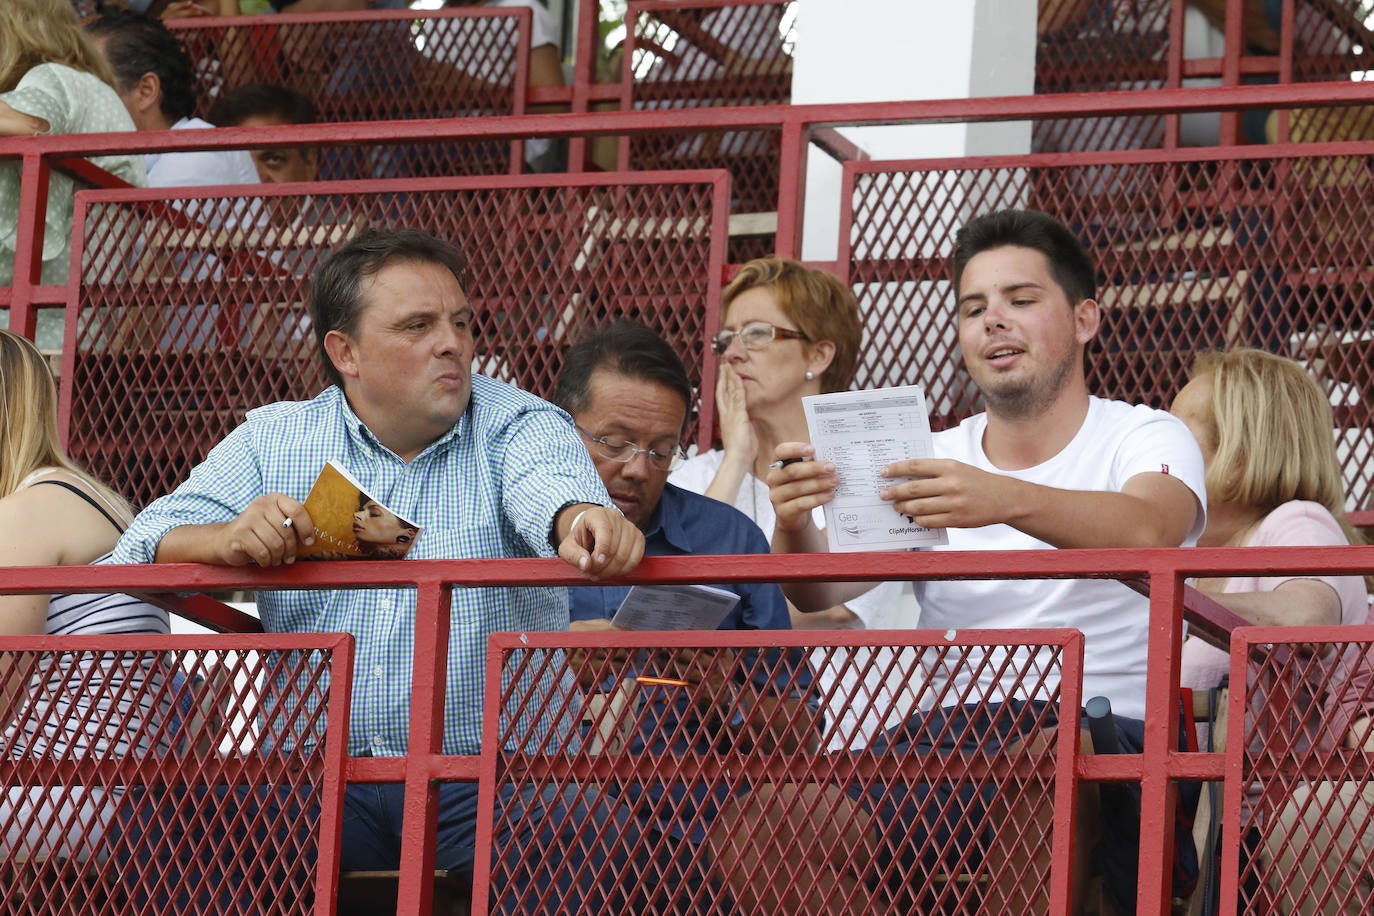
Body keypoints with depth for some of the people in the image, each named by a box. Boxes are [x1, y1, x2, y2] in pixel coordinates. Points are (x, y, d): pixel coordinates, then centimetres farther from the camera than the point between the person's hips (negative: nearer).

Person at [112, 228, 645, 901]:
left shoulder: (516, 426, 6)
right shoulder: (273, 441, 12)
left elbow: (550, 488, -17)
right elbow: (144, 548, 2)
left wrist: (585, 521, -44)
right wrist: (229, 538, -22)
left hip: (486, 773, -2)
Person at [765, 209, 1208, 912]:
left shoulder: (1146, 439, 6)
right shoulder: (930, 461, 20)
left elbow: (1147, 531, -20)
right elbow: (818, 592, 6)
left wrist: (1008, 500, -38)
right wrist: (795, 528, -19)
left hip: (1103, 723, -3)